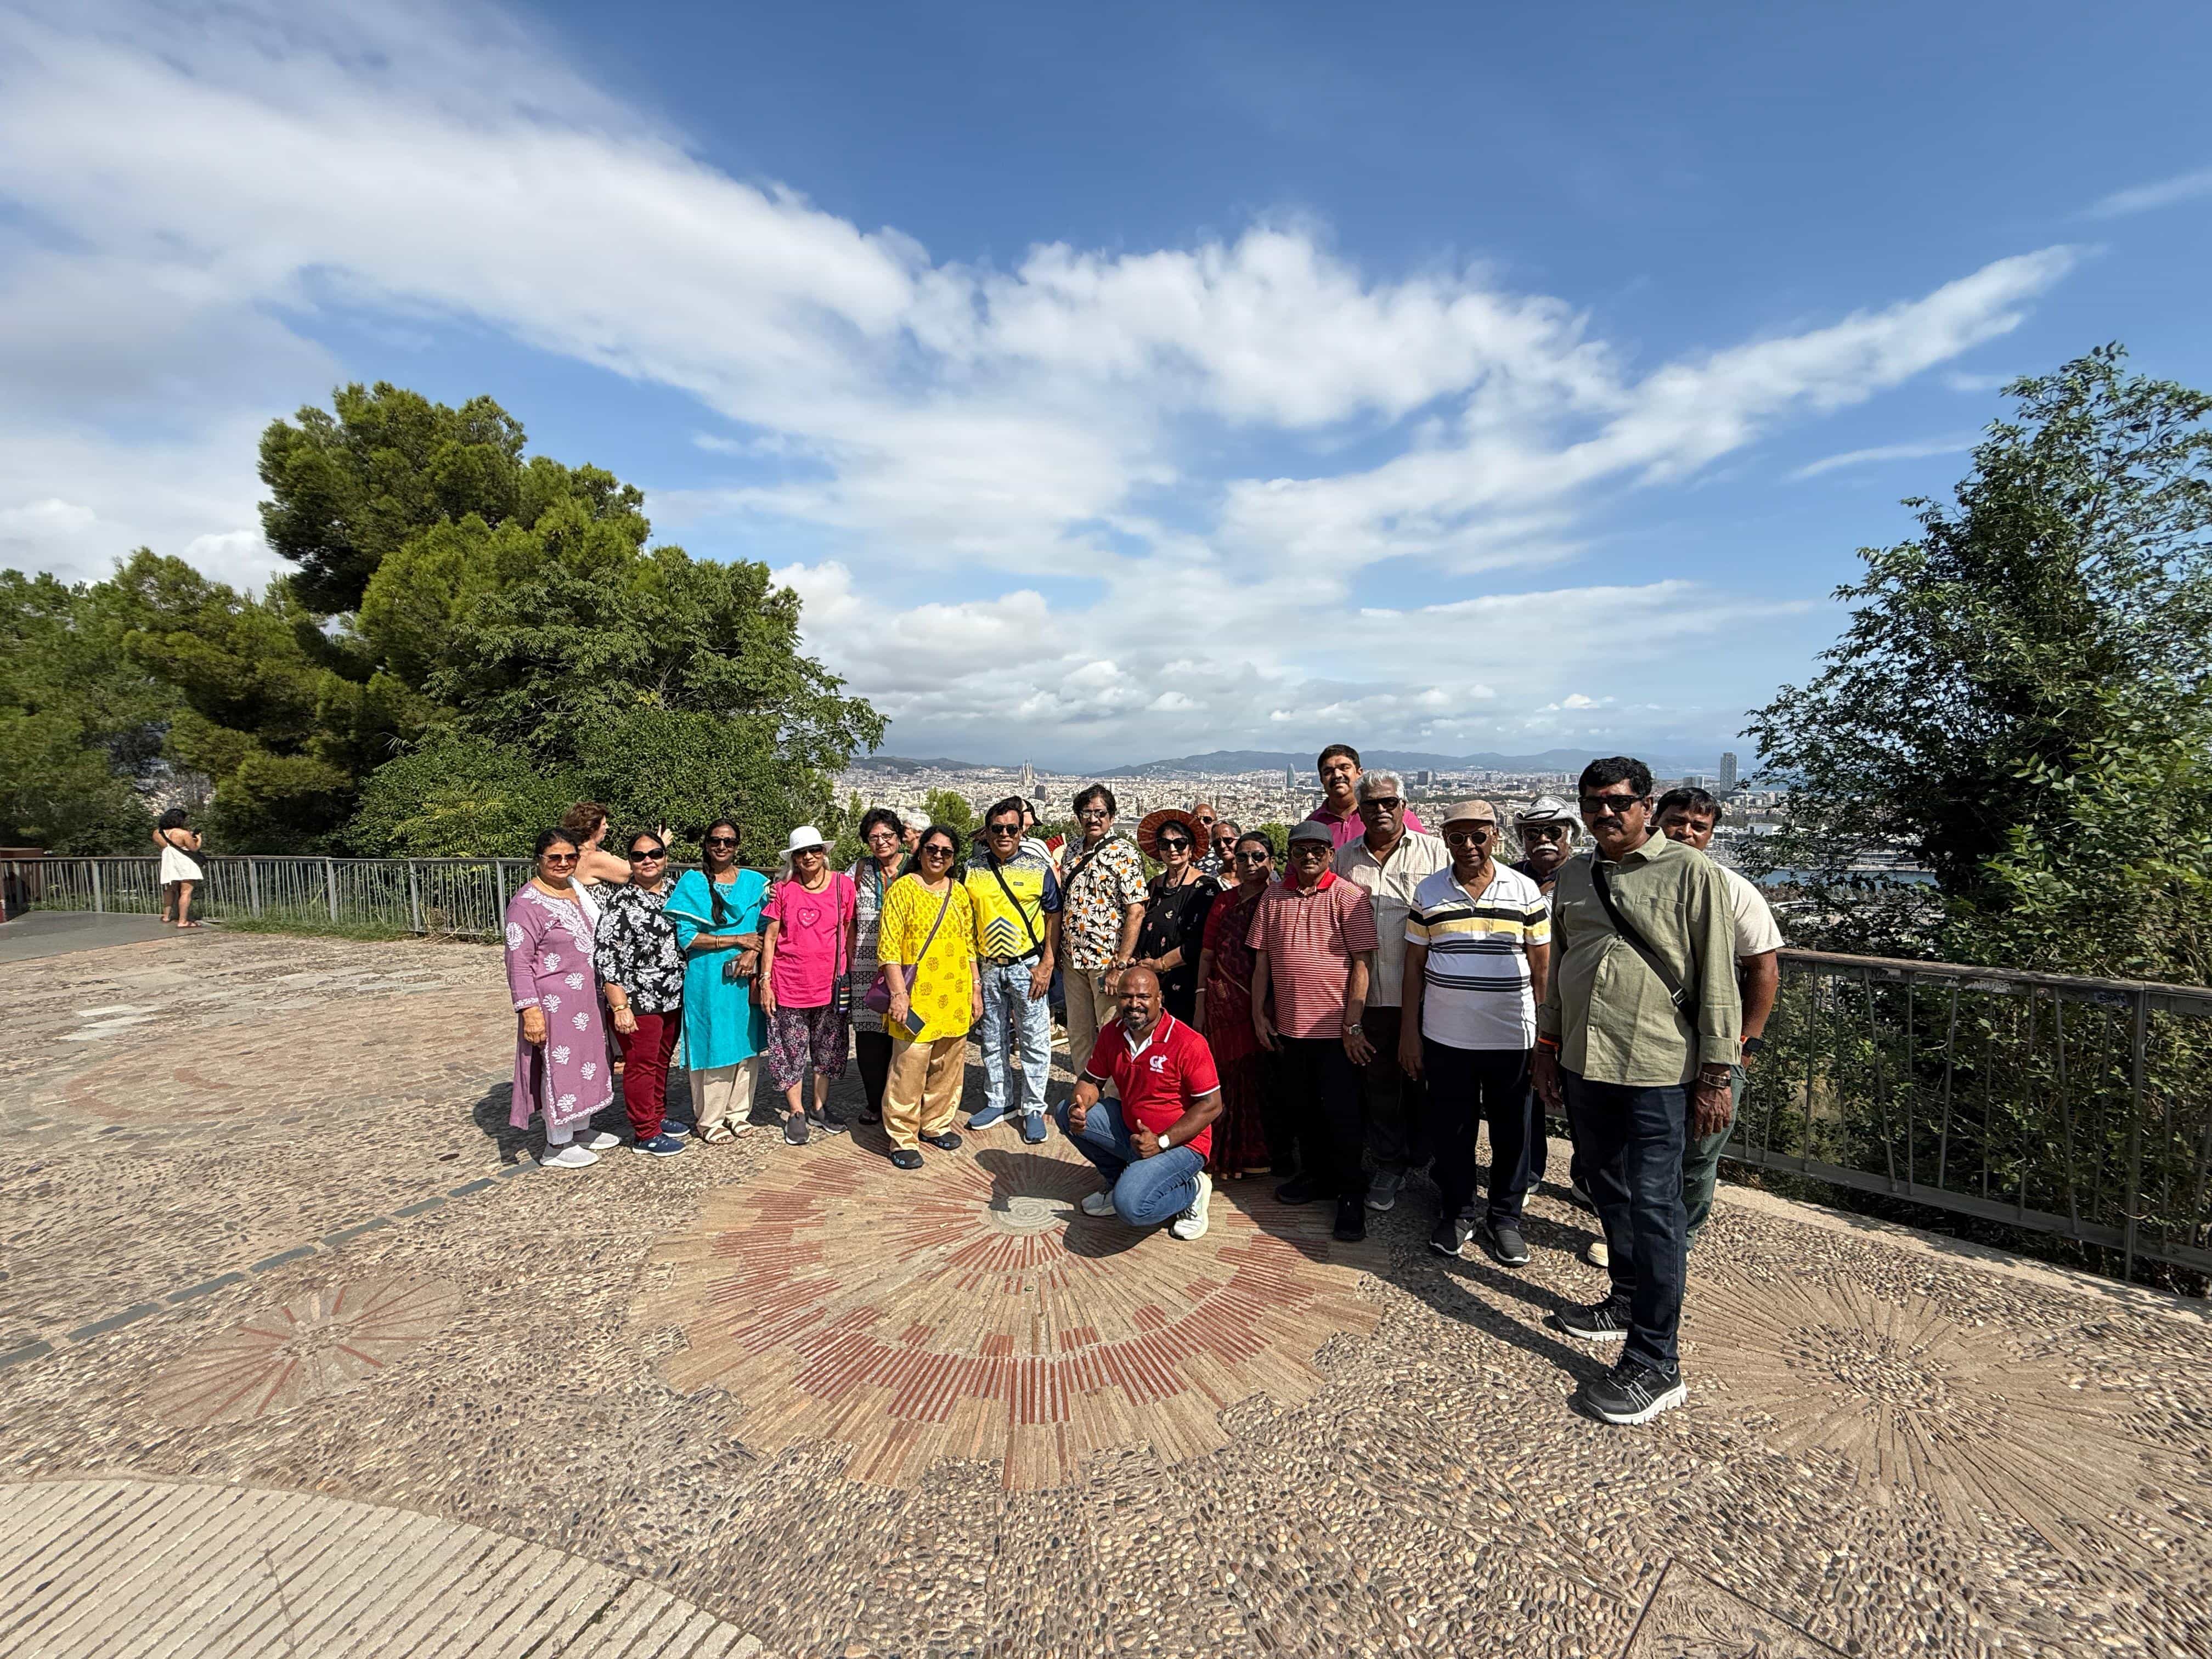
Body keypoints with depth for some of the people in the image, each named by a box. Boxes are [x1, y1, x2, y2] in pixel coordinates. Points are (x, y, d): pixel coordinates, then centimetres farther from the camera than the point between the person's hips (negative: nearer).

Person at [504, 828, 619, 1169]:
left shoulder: (577, 890, 9)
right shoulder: (527, 901, -14)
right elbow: (518, 960, -18)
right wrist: (529, 1010, -22)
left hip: (586, 998, 8)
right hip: (553, 1003, -8)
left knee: (586, 1061, 16)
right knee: (558, 1067, 1)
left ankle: (581, 1130, 32)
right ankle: (557, 1147, 16)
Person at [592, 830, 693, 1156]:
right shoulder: (620, 901, -12)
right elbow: (606, 957, -15)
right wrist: (620, 1007, -17)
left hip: (673, 998, 6)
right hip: (638, 1002, -6)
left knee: (662, 1061, 18)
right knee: (642, 1065, 4)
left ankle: (658, 1117, 33)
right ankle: (645, 1133, 17)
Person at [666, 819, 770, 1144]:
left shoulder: (755, 882, 8)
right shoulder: (692, 883, 0)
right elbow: (686, 937, -7)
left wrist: (753, 954, -13)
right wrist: (737, 940, -12)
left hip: (747, 978, 3)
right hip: (707, 980, -3)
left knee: (746, 1044, 8)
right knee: (712, 1045, 2)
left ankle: (738, 1112, 23)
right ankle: (710, 1120, 16)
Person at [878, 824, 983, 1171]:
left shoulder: (960, 891, 11)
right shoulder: (903, 889, -4)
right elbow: (888, 946, -9)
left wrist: (976, 988, 12)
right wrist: (899, 993, -16)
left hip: (955, 996, 5)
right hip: (917, 997, -5)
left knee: (948, 1066, 13)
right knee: (909, 1067, -3)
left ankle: (936, 1124, 30)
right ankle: (903, 1138, 11)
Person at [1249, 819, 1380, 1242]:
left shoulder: (1349, 897, -8)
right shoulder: (1273, 897, 6)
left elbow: (1362, 963, -11)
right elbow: (1261, 960, 10)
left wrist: (1352, 1024, -13)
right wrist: (1259, 1014, 8)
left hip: (1336, 1029, -5)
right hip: (1289, 1026, 5)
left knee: (1340, 1112, 3)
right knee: (1301, 1108, 16)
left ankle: (1351, 1195, 18)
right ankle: (1315, 1175, 35)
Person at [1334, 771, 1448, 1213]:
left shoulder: (1434, 852, 0)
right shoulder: (1345, 858, 7)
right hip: (1369, 993, 2)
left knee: (1422, 1080, 10)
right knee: (1379, 1082, 12)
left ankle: (1426, 1160, 30)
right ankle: (1388, 1166, 28)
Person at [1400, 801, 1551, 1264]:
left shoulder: (1525, 890, -1)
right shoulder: (1428, 892, 1)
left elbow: (1542, 966, 3)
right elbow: (1414, 964, 5)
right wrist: (1409, 1030, 3)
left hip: (1512, 1037, 0)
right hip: (1445, 1038, 1)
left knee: (1513, 1133, 11)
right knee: (1452, 1130, 12)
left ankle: (1505, 1218, 29)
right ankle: (1456, 1213, 30)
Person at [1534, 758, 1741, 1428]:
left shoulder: (1690, 872, -7)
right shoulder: (1574, 874, 10)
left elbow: (1717, 979, -8)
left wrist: (1715, 1076, -9)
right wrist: (1547, 1048, 16)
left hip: (1656, 1072, -6)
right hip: (1584, 1065, 6)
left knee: (1652, 1208, -1)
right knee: (1610, 1194, 18)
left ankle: (1655, 1363, 10)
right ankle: (1628, 1302, 37)